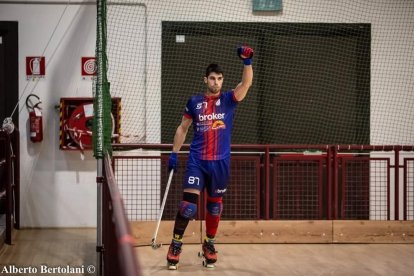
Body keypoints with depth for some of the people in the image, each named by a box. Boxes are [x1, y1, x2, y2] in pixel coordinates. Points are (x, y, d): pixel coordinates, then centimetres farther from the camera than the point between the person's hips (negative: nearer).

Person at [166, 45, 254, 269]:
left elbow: (246, 84, -18)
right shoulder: (194, 102, 3)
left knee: (215, 205, 12)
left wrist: (247, 62, -33)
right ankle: (175, 244, 2)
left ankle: (209, 243, 28)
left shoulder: (229, 99, 0)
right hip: (197, 160, -1)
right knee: (189, 203, -11)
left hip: (220, 162, 1)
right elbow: (182, 128, 12)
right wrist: (174, 153, 8)